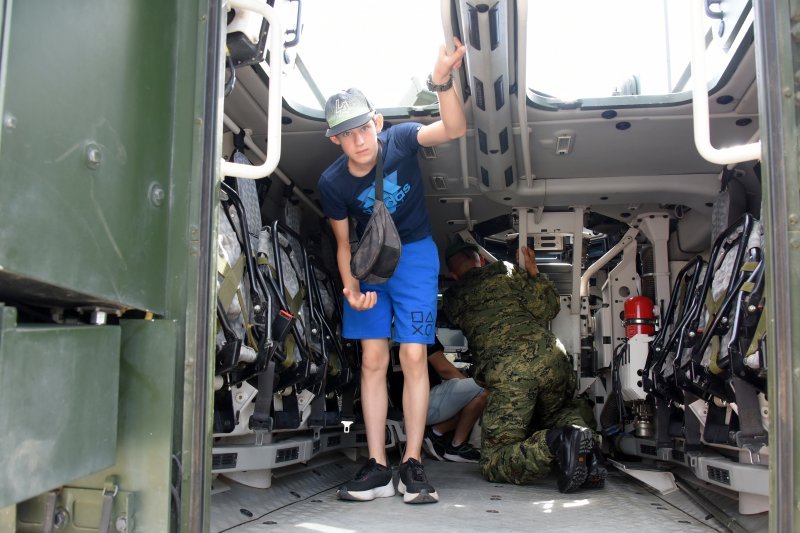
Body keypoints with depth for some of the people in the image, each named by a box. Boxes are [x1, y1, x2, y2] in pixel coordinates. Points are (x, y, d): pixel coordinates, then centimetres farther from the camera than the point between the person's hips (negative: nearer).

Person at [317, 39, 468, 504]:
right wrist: (351, 285, -22)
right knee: (373, 360, -2)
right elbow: (344, 244, -3)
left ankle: (412, 465, -1)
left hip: (414, 254, -2)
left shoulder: (399, 140, -18)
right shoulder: (333, 183, -14)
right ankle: (377, 468, 3)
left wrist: (442, 80, -52)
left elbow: (454, 129, -34)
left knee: (414, 358, -7)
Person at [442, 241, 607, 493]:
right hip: (550, 356, 3)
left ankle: (555, 443, -26)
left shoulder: (451, 299, 23)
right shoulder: (505, 270, 22)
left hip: (504, 371, -3)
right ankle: (585, 450, -1)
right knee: (559, 411, 35)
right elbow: (547, 309, 13)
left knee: (494, 464, 3)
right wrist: (533, 271, 28)